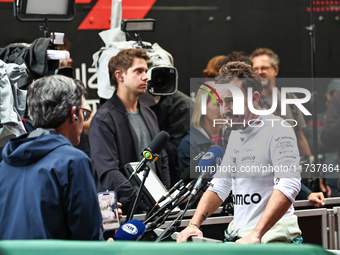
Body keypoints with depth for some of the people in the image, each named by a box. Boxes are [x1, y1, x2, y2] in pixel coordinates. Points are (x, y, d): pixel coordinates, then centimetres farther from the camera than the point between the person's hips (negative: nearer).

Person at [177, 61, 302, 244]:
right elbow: (219, 186, 22)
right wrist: (194, 225, 6)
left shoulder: (277, 131, -8)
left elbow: (288, 187, -20)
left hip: (272, 237, -7)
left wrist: (256, 234, -28)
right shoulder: (236, 135, 20)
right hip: (238, 238, 7)